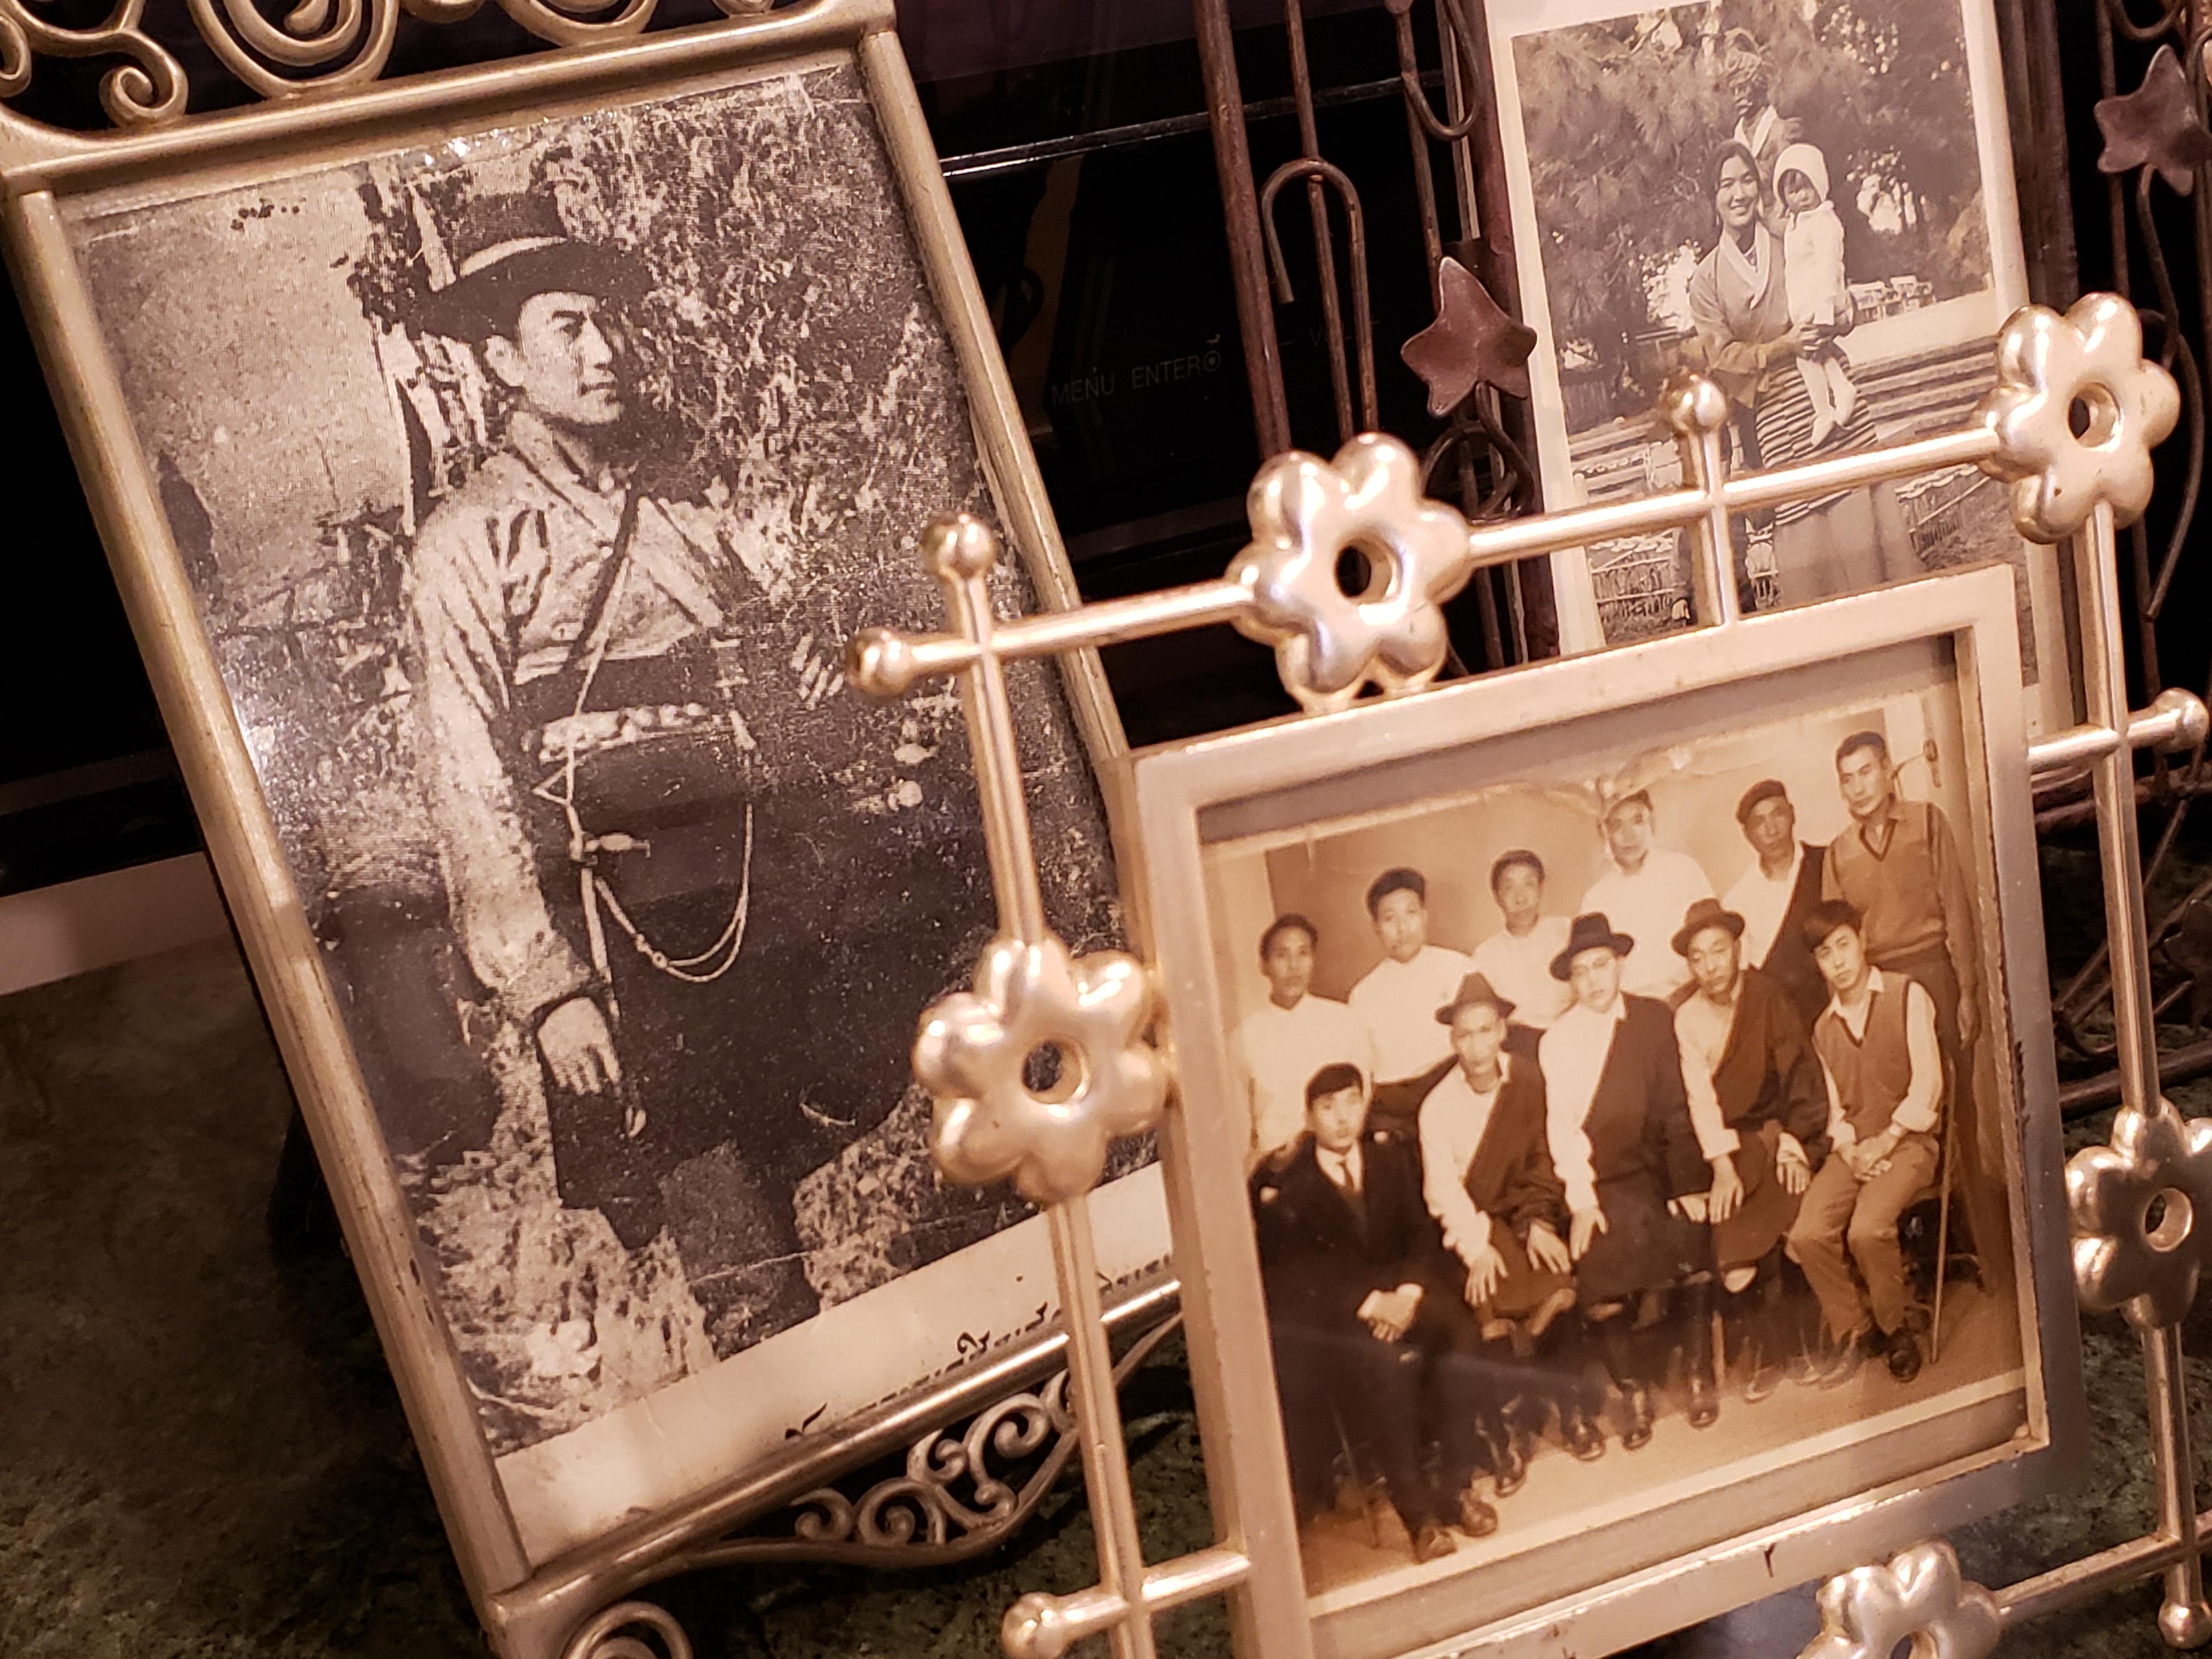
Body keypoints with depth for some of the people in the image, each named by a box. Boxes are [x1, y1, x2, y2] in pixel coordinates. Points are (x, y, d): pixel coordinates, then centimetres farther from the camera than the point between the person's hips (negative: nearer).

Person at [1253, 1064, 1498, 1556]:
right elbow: (1294, 1272, -10)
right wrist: (1370, 1302, -21)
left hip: (1401, 1289, 4)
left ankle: (1457, 1483, -15)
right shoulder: (1281, 1182, -4)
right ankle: (1418, 1511, -24)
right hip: (1328, 1309, -4)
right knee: (1384, 1360, -34)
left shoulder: (1392, 1154, 9)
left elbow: (1422, 1231, 4)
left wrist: (1409, 1291, -15)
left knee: (1460, 1335, -27)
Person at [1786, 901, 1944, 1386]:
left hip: (1908, 1141, -5)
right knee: (1808, 1234, -20)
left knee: (1868, 1229, -30)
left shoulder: (1908, 996, -2)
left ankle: (1894, 1327, -4)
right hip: (1853, 1150, 5)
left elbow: (1927, 1084, -8)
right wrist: (1848, 1147, -6)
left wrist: (1885, 1142, -13)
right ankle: (1852, 1329, 2)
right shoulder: (1824, 1028, 15)